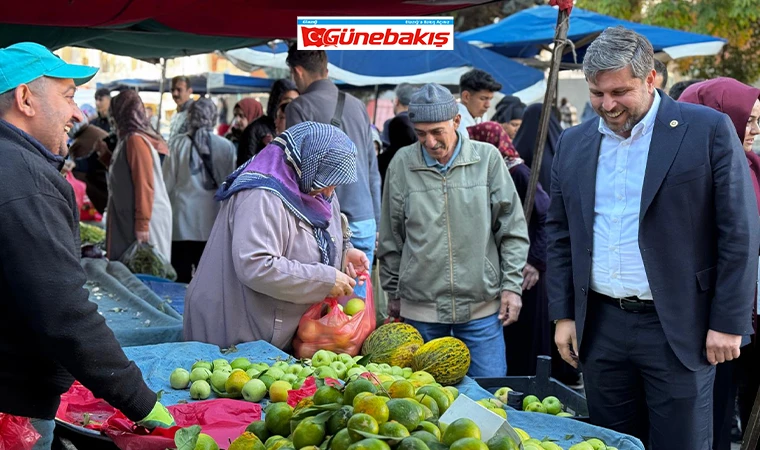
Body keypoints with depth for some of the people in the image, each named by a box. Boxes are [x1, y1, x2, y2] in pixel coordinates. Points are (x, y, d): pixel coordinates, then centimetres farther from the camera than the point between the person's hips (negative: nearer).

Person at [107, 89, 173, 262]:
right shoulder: (129, 139, 15)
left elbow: (144, 185, -21)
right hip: (131, 217, 10)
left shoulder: (136, 140, -16)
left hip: (145, 220, -10)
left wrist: (142, 225, -22)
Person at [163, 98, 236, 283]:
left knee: (181, 278, 2)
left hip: (182, 222, -1)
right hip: (213, 222, 1)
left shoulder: (179, 145, -2)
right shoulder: (227, 146, -1)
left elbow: (167, 184, 1)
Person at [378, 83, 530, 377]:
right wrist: (393, 292, 12)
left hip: (482, 306, -1)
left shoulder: (487, 158, -1)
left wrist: (512, 286, 0)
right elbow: (390, 238, 10)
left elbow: (512, 229, 4)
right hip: (420, 309, 1)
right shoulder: (402, 163, 2)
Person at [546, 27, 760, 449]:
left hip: (679, 329, -4)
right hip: (601, 326, 4)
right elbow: (561, 235, 14)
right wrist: (564, 315, 10)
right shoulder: (574, 143, 8)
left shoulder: (709, 130, -6)